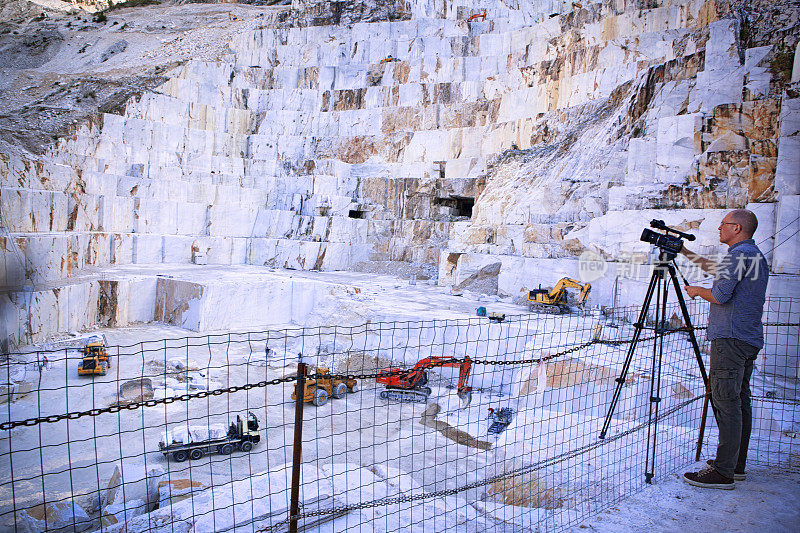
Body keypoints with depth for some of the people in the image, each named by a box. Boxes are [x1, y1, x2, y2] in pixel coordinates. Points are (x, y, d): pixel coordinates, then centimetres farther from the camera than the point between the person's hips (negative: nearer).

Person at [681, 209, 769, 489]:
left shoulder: (739, 254, -12)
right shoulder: (757, 256, 20)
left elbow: (720, 295, -19)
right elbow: (717, 269, 34)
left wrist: (697, 290, 0)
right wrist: (686, 253, 37)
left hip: (731, 338, -10)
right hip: (750, 340, 10)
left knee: (726, 402, -11)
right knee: (740, 401, 13)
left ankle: (723, 472, -10)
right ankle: (736, 464, 20)